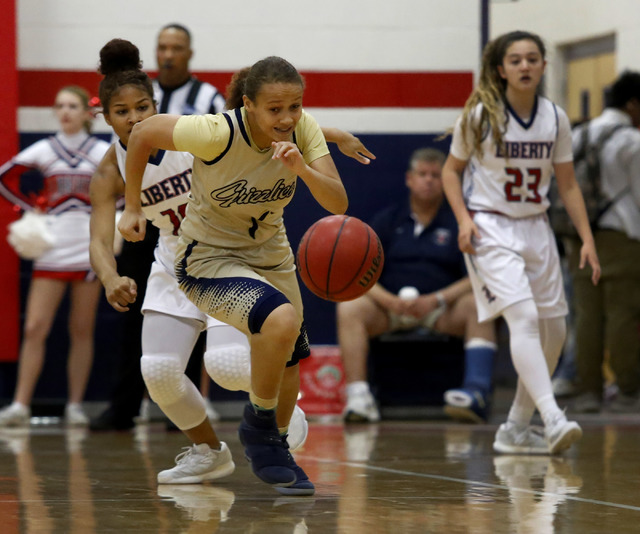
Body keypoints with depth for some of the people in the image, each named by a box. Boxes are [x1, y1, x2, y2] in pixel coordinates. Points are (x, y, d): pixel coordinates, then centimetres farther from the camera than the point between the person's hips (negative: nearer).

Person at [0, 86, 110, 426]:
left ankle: (75, 406, 10)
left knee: (82, 332, 4)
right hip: (52, 251, 0)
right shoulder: (44, 150, 2)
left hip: (89, 250, 0)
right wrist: (34, 207, 1)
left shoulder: (101, 152, 0)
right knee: (34, 329, -7)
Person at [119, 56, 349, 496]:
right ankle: (258, 424, -7)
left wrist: (302, 169, -39)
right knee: (281, 320, -31)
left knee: (290, 358, 19)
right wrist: (133, 207, -6)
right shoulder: (216, 133, -31)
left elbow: (339, 204, -21)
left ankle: (275, 449, 46)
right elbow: (143, 134, -15)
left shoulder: (304, 130, -18)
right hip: (209, 257, -6)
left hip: (270, 253, 6)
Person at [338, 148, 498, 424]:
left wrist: (435, 301, -17)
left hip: (441, 310, -1)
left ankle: (477, 391, -45)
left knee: (477, 306, -31)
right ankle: (358, 396, -39)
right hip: (389, 307, 1)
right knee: (349, 306, -28)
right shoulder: (387, 220, 11)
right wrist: (390, 300, -16)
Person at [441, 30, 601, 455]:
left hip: (536, 229, 6)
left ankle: (517, 428, 19)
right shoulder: (480, 116, -8)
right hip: (490, 229, -6)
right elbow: (451, 170, 3)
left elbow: (567, 184, 9)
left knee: (554, 329, 6)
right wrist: (464, 219, -12)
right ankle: (553, 420, -34)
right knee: (524, 316, -23)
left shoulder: (555, 118, 2)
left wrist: (587, 238, 3)